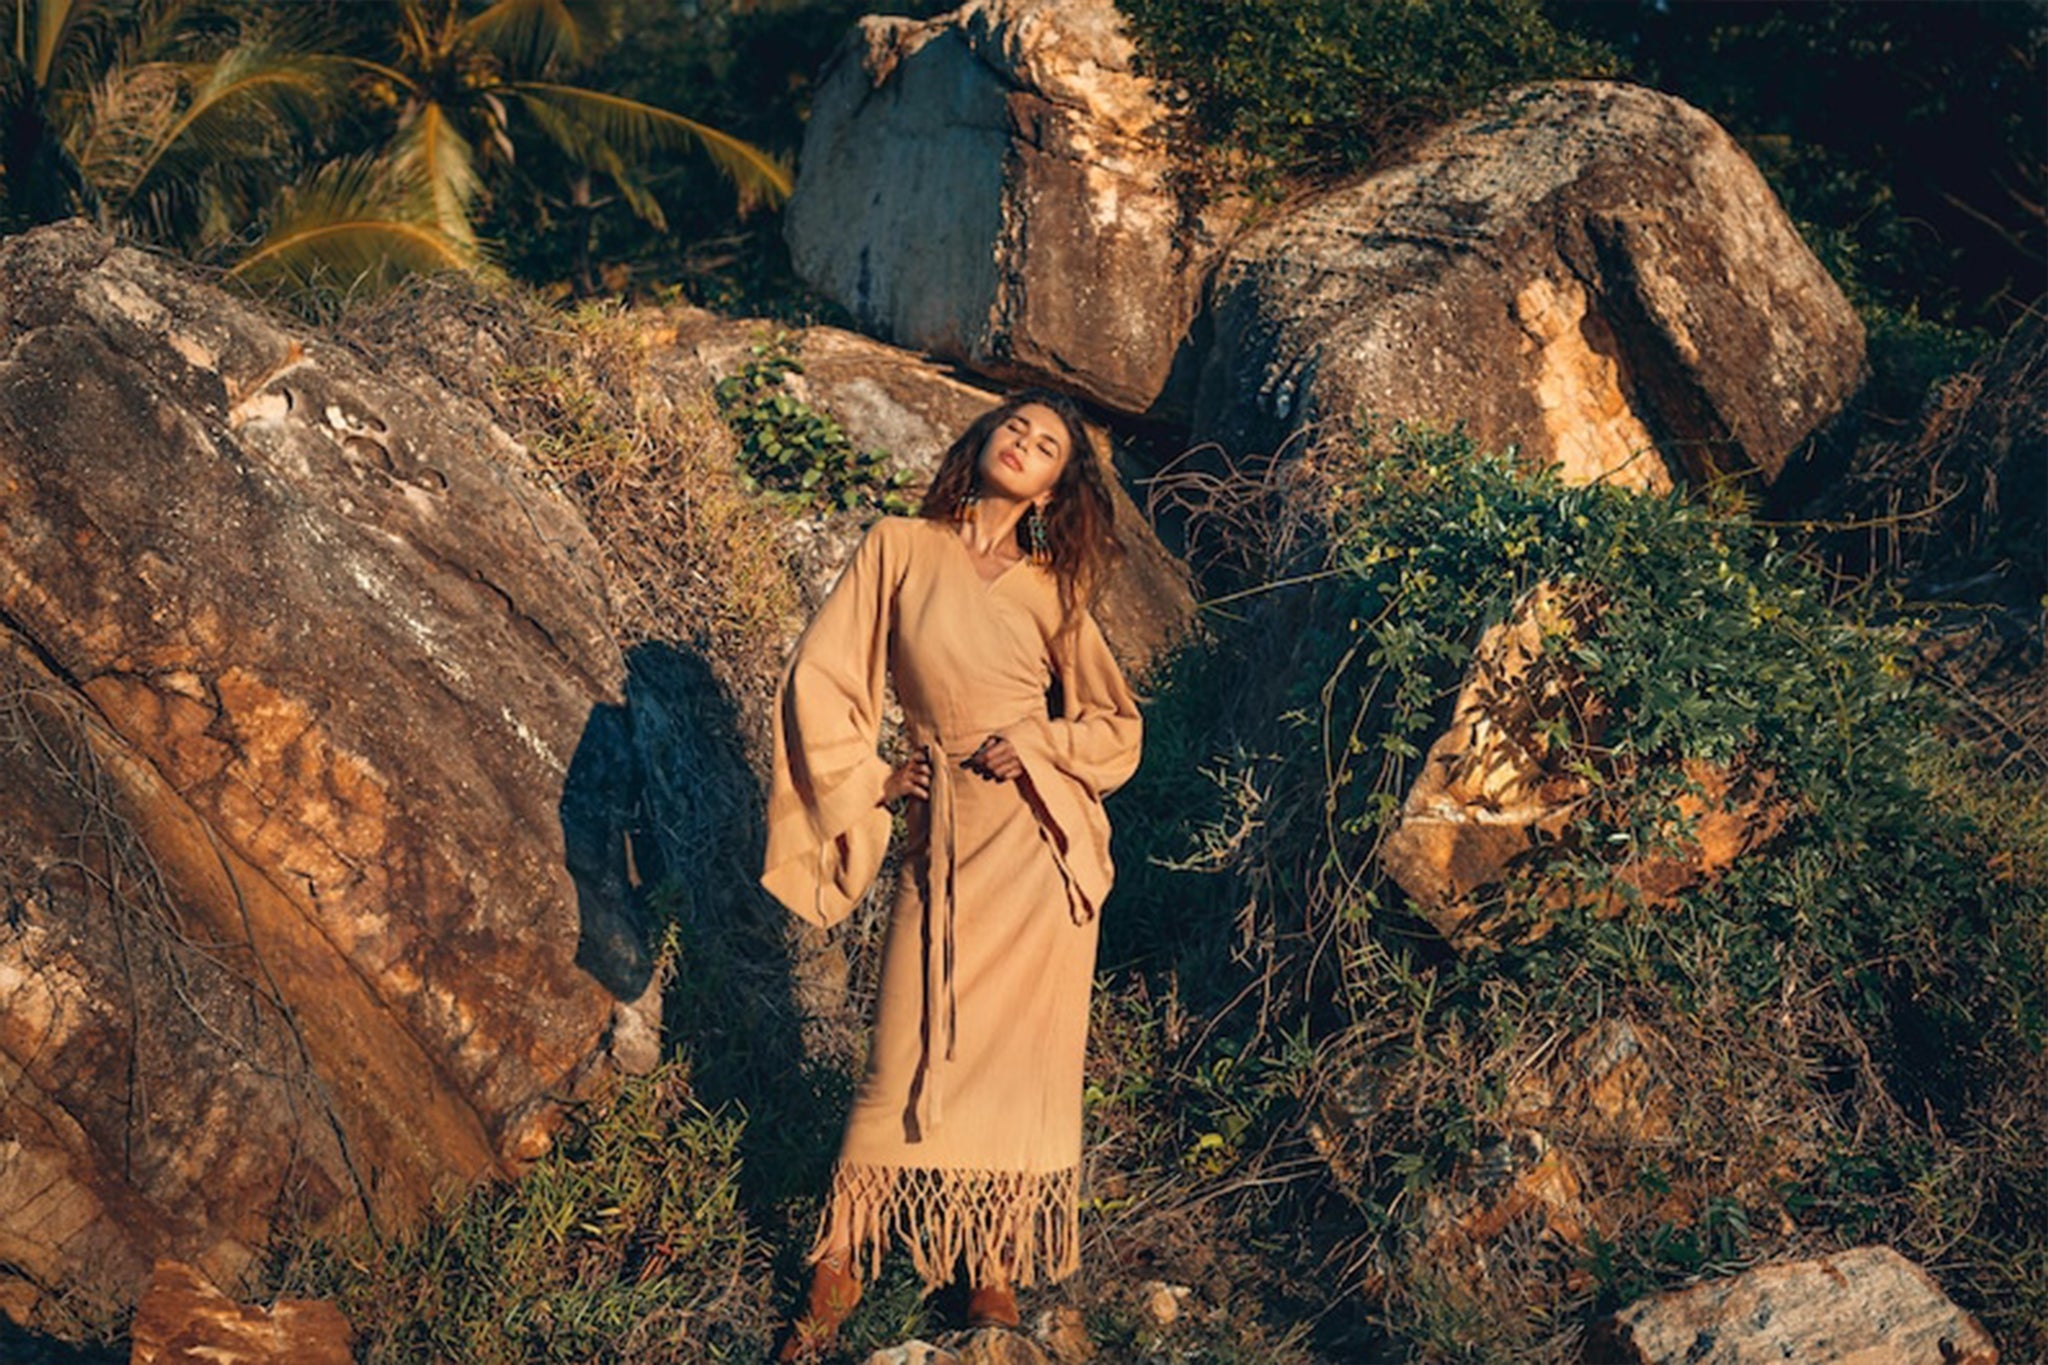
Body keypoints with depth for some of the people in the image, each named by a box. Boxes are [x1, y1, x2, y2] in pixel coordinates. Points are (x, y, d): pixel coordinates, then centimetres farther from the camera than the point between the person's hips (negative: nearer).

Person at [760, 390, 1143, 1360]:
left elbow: (1116, 724, 13)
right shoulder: (901, 548, 3)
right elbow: (819, 679, 3)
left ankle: (998, 1262, 20)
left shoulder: (1052, 589, 8)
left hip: (1042, 834, 2)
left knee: (1025, 1053, 4)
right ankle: (841, 1265, 14)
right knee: (913, 1057, -1)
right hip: (946, 837, -1)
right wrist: (869, 783, 2)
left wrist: (1038, 743, -4)